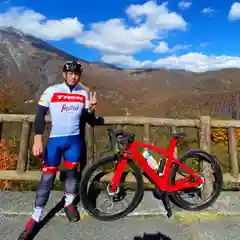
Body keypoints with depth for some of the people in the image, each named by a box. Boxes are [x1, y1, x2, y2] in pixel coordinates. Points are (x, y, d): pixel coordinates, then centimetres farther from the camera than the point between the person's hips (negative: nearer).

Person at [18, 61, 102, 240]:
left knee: (72, 171, 14)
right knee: (48, 176, 1)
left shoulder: (84, 92, 2)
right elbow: (40, 115, -6)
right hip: (55, 139, -2)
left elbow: (88, 119, 7)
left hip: (75, 139, 3)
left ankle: (69, 203, 37)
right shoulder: (51, 91, -6)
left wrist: (91, 109, -15)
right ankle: (36, 217, 16)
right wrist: (38, 140, -14)